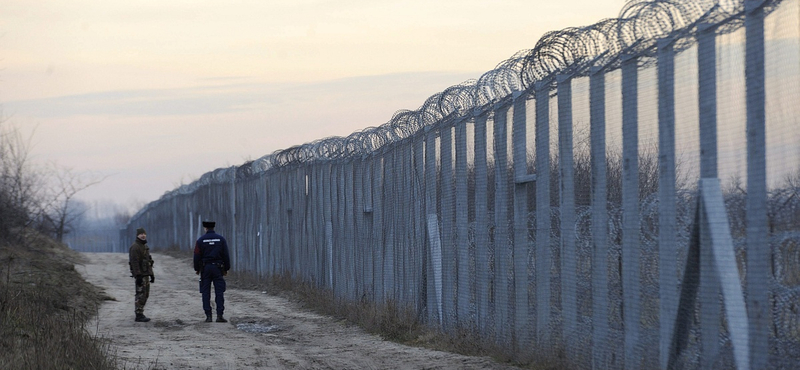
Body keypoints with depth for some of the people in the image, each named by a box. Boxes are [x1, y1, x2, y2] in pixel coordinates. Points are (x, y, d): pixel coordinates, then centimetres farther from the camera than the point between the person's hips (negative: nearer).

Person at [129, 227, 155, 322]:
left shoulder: (145, 246, 16)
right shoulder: (135, 247, -14)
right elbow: (135, 262, -21)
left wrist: (151, 274, 19)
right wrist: (138, 276, -26)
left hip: (145, 274, 10)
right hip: (140, 275, -10)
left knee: (145, 295, 10)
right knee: (140, 295, -9)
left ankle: (140, 314, 16)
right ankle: (139, 316, -8)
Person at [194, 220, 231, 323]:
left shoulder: (201, 240, -2)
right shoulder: (221, 239, 1)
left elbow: (197, 256, -1)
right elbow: (225, 255, 2)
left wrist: (197, 269, 10)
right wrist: (226, 269, 10)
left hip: (205, 268, 0)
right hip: (218, 268, 0)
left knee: (206, 292, 4)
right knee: (219, 292, 0)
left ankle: (208, 316, -1)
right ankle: (220, 315, -7)